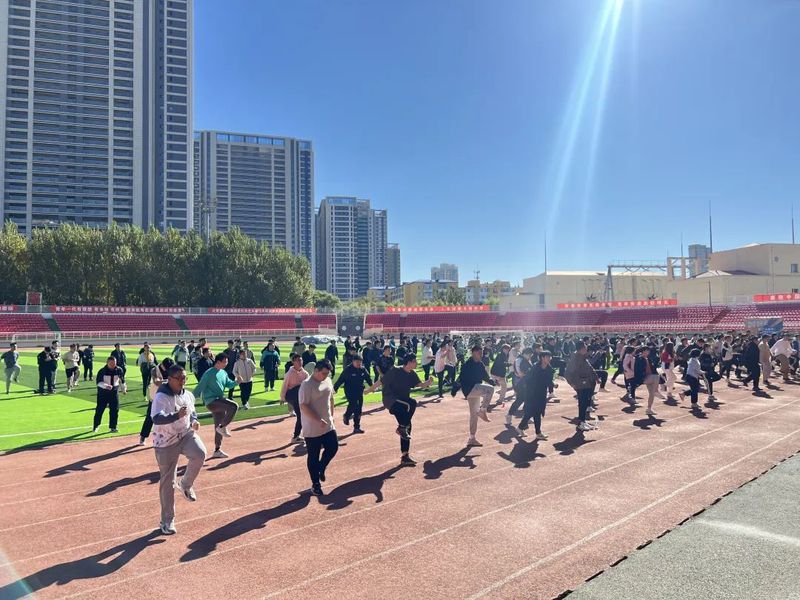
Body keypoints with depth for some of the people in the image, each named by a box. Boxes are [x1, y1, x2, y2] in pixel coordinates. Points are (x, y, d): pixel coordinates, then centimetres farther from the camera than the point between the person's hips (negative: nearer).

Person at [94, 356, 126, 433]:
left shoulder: (119, 370, -4)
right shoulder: (102, 371, -14)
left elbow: (122, 380, 11)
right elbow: (98, 382, -18)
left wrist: (123, 389, 19)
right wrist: (105, 386, -35)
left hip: (114, 392, 2)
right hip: (103, 392, -2)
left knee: (115, 410, 0)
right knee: (100, 409, 3)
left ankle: (113, 427, 11)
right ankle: (95, 426, 23)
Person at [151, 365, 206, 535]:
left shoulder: (188, 395, 1)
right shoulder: (160, 397, -19)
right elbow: (156, 418, -35)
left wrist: (194, 421, -3)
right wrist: (177, 415, -49)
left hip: (186, 434, 4)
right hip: (166, 442, -4)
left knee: (199, 454, -27)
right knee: (167, 481, 4)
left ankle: (185, 484, 3)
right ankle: (167, 520, 21)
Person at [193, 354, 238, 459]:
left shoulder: (224, 373, 10)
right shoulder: (209, 373, -15)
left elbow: (229, 384, 16)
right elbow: (200, 387, -14)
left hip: (220, 401, 8)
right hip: (211, 402, -8)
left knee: (218, 427, 14)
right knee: (234, 406, -27)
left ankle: (217, 451, 25)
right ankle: (222, 427, -9)